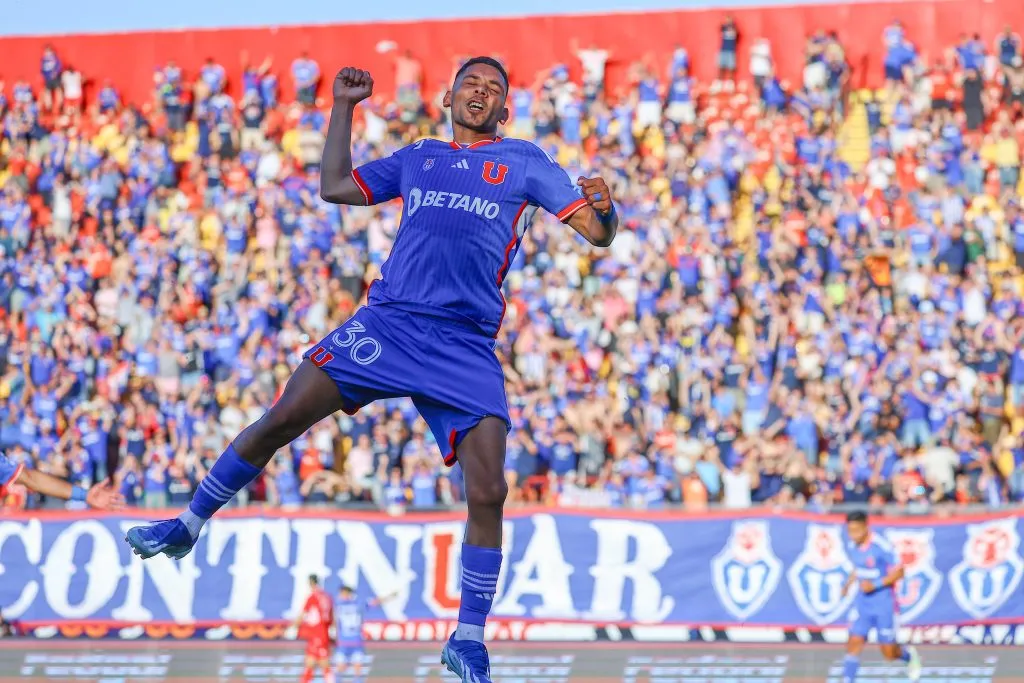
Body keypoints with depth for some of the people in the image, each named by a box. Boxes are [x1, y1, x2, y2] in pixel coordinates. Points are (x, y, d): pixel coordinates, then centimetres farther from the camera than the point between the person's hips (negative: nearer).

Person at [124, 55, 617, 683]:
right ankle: (188, 526, 10)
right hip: (387, 320, 2)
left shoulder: (524, 162, 11)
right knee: (281, 420, -8)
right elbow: (335, 188, 23)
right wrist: (343, 109, 18)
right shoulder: (418, 158, 20)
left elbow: (599, 233, 6)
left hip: (466, 346, -2)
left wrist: (603, 208, -17)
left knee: (488, 494, -11)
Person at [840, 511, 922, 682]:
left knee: (889, 653, 4)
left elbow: (899, 572, -15)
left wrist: (875, 585, -24)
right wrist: (849, 584, 5)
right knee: (854, 644, -8)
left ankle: (909, 655, 38)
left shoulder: (881, 546, -20)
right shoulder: (851, 546, 1)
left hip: (884, 604, -5)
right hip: (862, 603, 5)